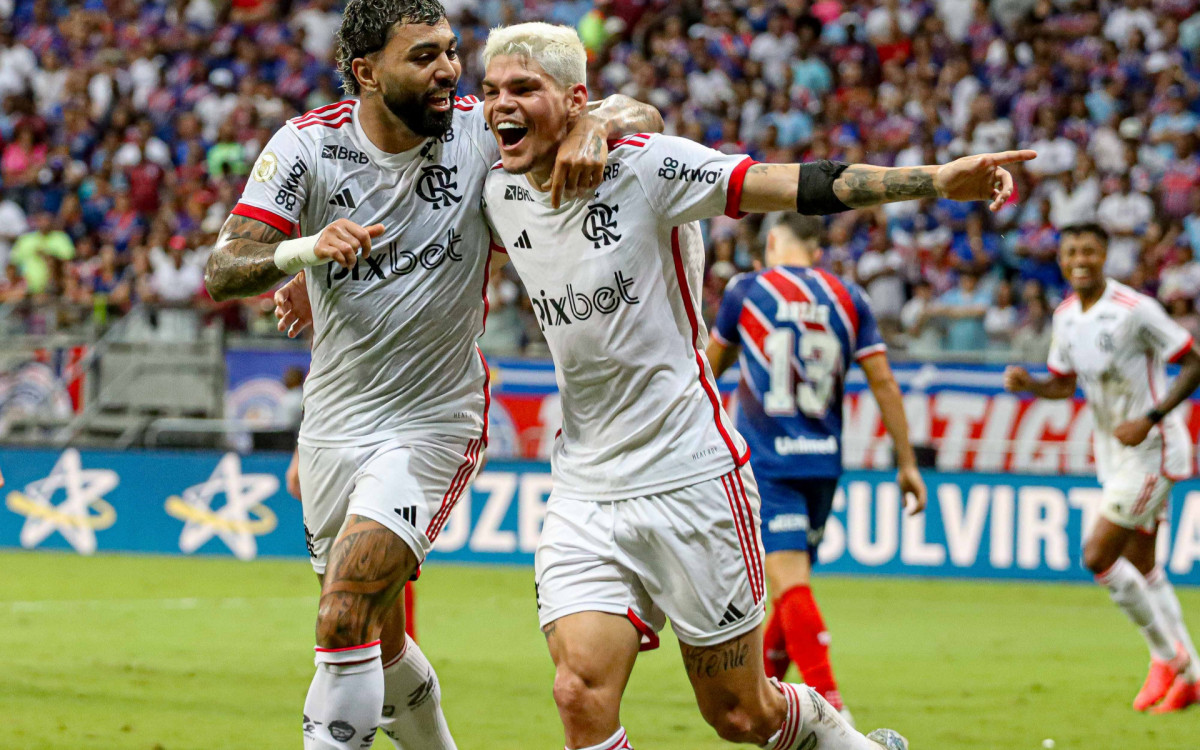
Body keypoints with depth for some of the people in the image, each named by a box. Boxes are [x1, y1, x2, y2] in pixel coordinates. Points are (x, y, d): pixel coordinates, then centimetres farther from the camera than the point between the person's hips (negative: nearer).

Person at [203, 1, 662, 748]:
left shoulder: (480, 132, -11)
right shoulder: (307, 145, -9)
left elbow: (640, 113, -6)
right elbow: (224, 271, -16)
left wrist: (595, 127, -30)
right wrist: (305, 249, -37)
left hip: (434, 425, -3)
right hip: (334, 423, 3)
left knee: (344, 624, -18)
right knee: (377, 643, 16)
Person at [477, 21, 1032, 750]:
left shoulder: (647, 166, -12)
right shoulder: (500, 195, 4)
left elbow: (800, 186, -18)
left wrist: (939, 180, -28)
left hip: (690, 478, -4)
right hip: (585, 492, 4)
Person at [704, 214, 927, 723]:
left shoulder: (746, 291, 0)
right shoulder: (848, 298, 6)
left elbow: (713, 365, 17)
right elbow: (883, 381, 2)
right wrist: (906, 463, 6)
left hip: (766, 462, -4)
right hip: (823, 460, 4)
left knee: (790, 583, -12)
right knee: (795, 582, 18)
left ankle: (829, 704, -25)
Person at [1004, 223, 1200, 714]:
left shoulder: (1135, 309, -18)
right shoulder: (1065, 315, 5)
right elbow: (1064, 384, 17)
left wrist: (1150, 418, -22)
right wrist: (1028, 383, -4)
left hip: (1151, 449, -8)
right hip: (1114, 454, 8)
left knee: (1098, 555, -13)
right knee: (1140, 565, 11)